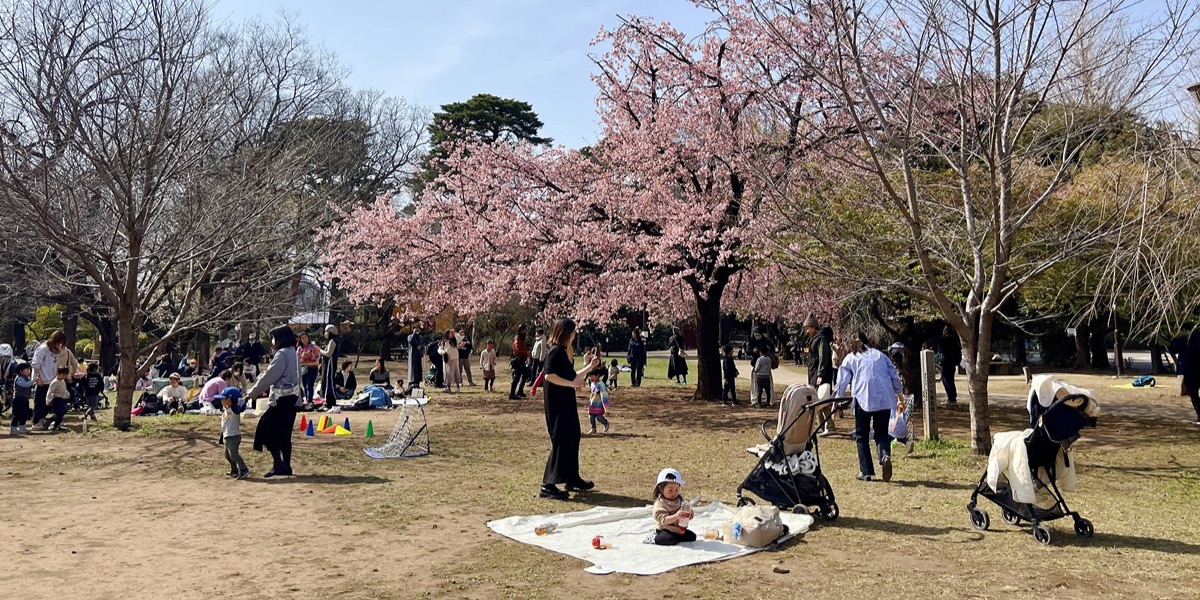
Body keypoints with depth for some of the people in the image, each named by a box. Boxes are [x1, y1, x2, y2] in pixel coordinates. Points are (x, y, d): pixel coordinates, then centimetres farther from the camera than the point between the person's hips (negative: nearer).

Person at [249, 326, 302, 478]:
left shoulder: (282, 354, -15)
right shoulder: (293, 353, 14)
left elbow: (268, 376, -14)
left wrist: (252, 393, -6)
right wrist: (262, 389, 17)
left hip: (281, 399, -9)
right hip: (292, 398, 9)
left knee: (267, 431, -2)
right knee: (284, 433, 12)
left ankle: (278, 465, -5)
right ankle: (286, 466, 14)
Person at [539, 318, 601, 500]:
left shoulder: (564, 352, 14)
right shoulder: (555, 351, -15)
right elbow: (549, 375, -26)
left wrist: (590, 366, 25)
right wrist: (572, 384, -26)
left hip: (566, 402, 10)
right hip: (557, 403, -10)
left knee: (572, 438, 16)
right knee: (560, 441, -9)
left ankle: (572, 479, 28)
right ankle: (548, 485, -6)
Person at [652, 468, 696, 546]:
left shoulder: (679, 500, 6)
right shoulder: (659, 504, -17)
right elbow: (663, 520, -28)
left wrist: (689, 514, -8)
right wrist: (676, 516, -41)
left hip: (680, 529, 7)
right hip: (665, 530, -7)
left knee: (692, 536, 1)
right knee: (671, 540, -31)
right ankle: (654, 538, -9)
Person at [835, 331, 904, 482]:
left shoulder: (850, 358, 13)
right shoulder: (879, 355, 22)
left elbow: (842, 382, 6)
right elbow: (895, 376, 17)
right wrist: (900, 398, 22)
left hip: (863, 399, -3)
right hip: (885, 398, 3)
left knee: (862, 436, 9)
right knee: (882, 432, 14)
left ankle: (867, 472, 6)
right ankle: (885, 456, -16)